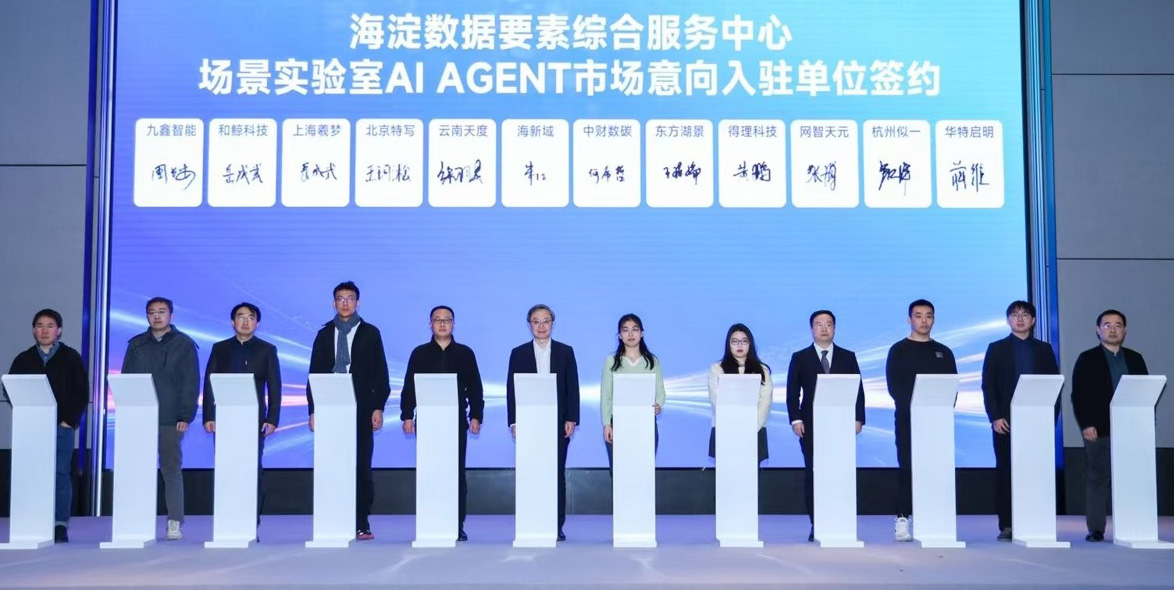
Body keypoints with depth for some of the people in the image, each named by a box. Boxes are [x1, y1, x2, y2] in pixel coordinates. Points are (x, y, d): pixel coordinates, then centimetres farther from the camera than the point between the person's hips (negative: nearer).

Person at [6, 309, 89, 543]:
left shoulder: (71, 357, 6)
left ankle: (60, 526, -8)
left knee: (61, 474, -7)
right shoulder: (23, 359, 12)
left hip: (62, 426, -2)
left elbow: (82, 392, 3)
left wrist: (71, 419, -5)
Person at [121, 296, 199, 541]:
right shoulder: (136, 345, 13)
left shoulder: (184, 344, 4)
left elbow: (191, 383, 0)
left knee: (171, 470, -1)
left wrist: (185, 416, -8)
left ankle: (175, 523, 0)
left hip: (170, 419, -3)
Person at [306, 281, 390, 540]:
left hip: (361, 410, -2)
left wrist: (378, 407, -4)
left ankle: (361, 524, 1)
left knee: (361, 467, -2)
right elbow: (315, 373, 11)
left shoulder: (370, 333, 8)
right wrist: (313, 409, 3)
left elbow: (380, 373, 4)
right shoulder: (324, 334, 13)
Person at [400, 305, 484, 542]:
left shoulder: (465, 353, 8)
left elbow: (475, 388, 7)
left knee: (457, 473, -1)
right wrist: (407, 415, -2)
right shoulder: (420, 353, 9)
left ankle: (458, 526, 3)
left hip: (456, 421, 0)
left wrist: (476, 416, -2)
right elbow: (409, 387, 7)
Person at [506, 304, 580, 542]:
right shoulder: (519, 353, 8)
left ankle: (557, 526, 5)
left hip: (558, 422, 0)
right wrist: (514, 421, -4)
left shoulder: (565, 352, 8)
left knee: (557, 473, 0)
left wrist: (571, 419, -4)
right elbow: (511, 389, 5)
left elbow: (572, 388, 4)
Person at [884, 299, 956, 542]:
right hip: (907, 419, -3)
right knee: (907, 467, -8)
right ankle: (902, 520, -7)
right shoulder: (899, 350, 6)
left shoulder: (944, 352, 15)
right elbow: (893, 385, -2)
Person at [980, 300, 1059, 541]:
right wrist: (995, 417, -7)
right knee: (1005, 471, -2)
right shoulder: (996, 349, 8)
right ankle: (1007, 525, 1)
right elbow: (988, 386, 3)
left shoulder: (1044, 349, 13)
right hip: (1006, 420, -1)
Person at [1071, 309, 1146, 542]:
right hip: (1099, 430, -3)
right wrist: (1086, 424, -10)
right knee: (1097, 479, -1)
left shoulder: (1135, 359, 15)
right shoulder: (1087, 359, 4)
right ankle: (1096, 530, 3)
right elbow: (1078, 395, -1)